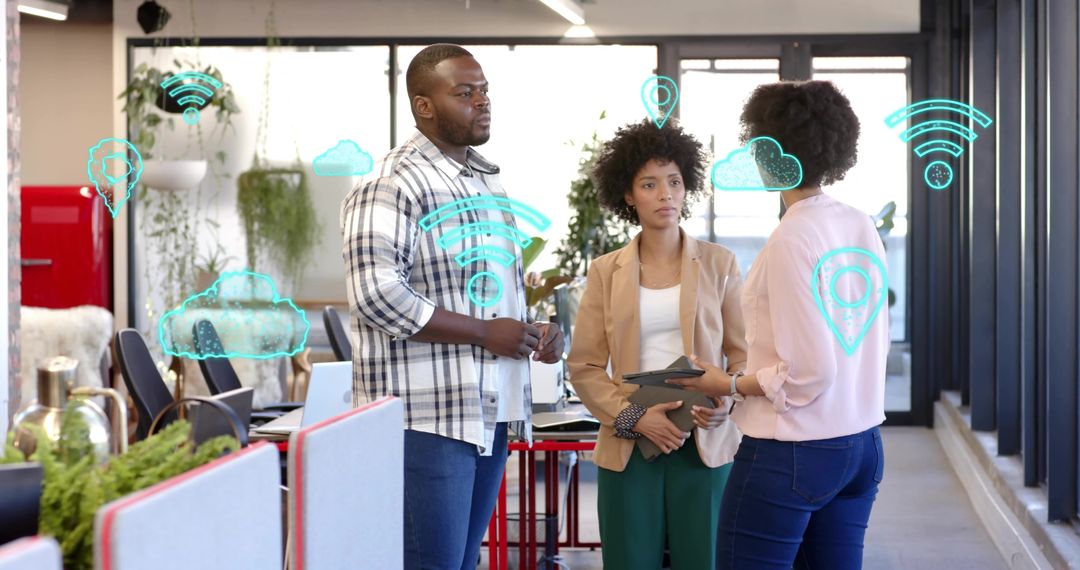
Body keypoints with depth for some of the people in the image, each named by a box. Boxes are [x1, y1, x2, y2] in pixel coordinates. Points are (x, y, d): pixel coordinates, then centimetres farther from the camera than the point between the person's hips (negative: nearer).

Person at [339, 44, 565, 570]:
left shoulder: (487, 180, 17)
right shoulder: (393, 184, -11)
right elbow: (376, 295, -21)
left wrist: (534, 332, 7)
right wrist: (486, 333, -17)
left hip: (491, 412, 8)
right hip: (428, 419, -8)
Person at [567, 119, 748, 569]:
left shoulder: (718, 264, 6)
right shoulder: (606, 272, 6)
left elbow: (742, 352, 5)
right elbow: (584, 366, 3)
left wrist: (726, 402, -14)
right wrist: (633, 418, -11)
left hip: (705, 444, 0)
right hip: (628, 447, 0)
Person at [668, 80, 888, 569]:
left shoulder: (791, 240, -17)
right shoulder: (862, 227, 5)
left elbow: (808, 373, -18)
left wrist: (729, 385, -7)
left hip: (791, 454, -8)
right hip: (862, 445, 8)